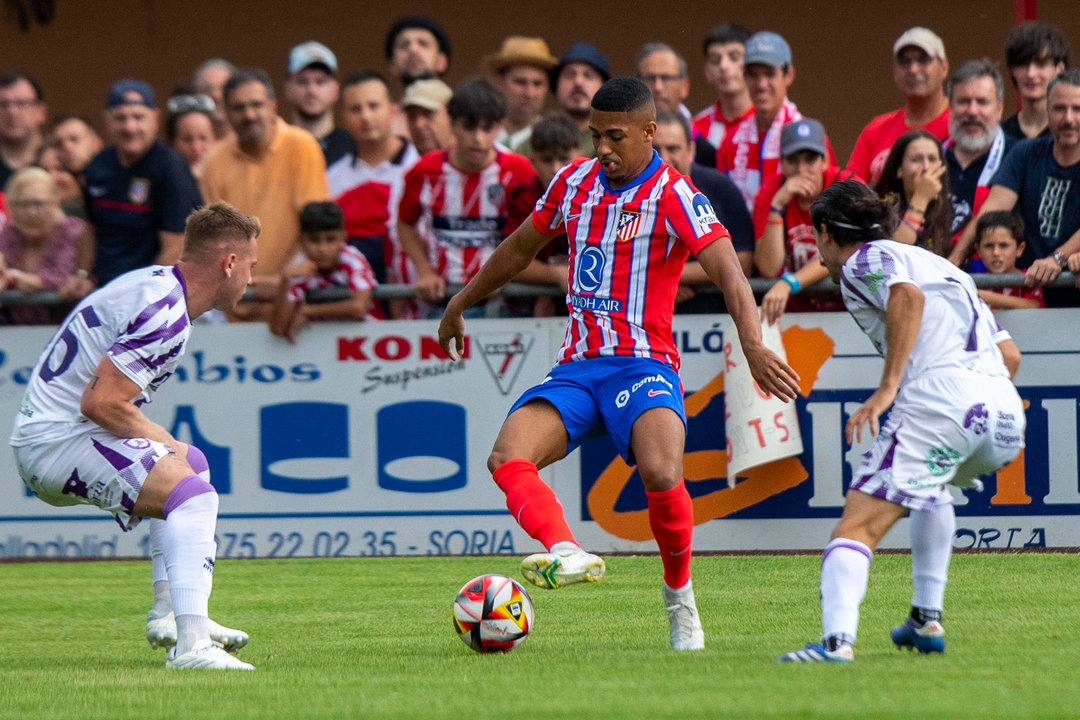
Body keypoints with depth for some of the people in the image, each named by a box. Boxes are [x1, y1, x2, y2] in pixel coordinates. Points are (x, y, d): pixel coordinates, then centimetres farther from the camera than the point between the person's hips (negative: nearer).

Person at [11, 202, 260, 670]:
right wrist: (165, 444, -9)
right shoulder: (167, 314, -19)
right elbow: (99, 402, -24)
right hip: (58, 442, -11)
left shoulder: (152, 282, 13)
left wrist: (165, 444, 9)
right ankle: (190, 645, -36)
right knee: (193, 492, -24)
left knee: (190, 465, 28)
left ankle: (169, 614, 24)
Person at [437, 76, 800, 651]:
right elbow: (520, 247, 28)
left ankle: (680, 597, -7)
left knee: (660, 473, -31)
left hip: (643, 366, -6)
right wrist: (461, 304, 37)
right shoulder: (574, 182, 11)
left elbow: (727, 272, -19)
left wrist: (752, 344, -36)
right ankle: (567, 554, -44)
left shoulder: (672, 195, -8)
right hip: (577, 366, 6)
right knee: (507, 458, -22)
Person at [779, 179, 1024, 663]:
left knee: (857, 527, -11)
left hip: (938, 399, -8)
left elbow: (908, 296, -14)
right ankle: (926, 622, 29)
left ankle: (837, 638, -35)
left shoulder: (864, 261, 10)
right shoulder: (939, 264, 33)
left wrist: (888, 387, -17)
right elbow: (1009, 353, 29)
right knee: (931, 485, 37)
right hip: (1005, 415, 8)